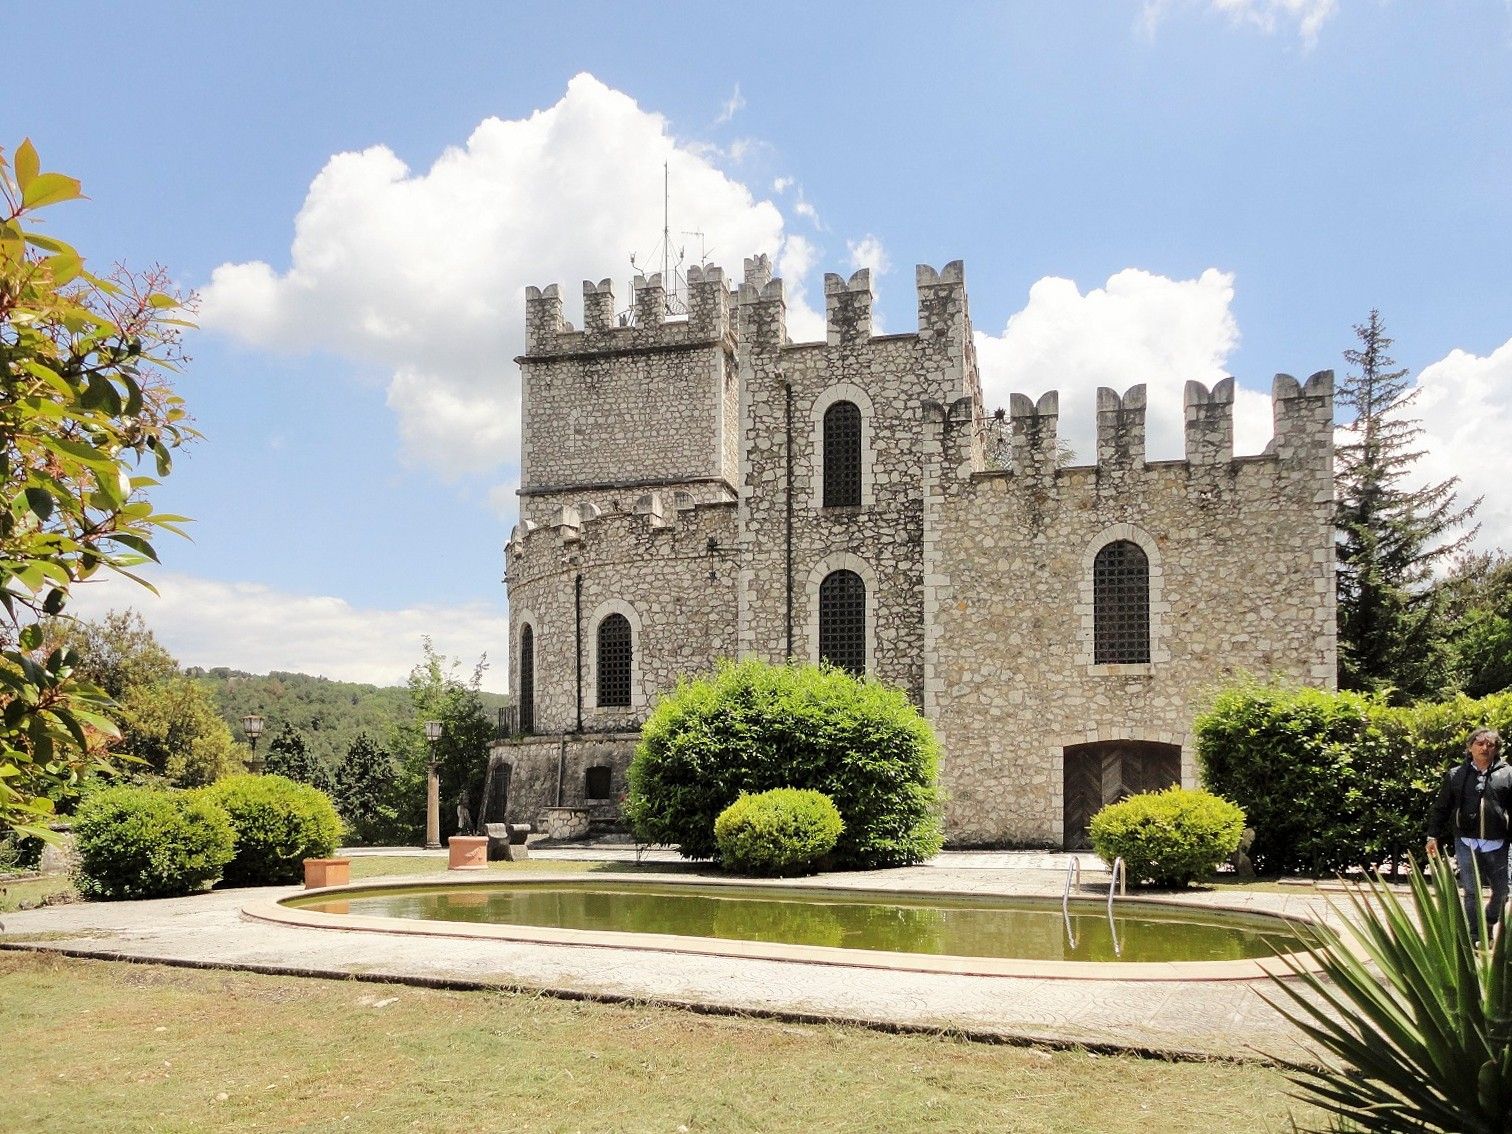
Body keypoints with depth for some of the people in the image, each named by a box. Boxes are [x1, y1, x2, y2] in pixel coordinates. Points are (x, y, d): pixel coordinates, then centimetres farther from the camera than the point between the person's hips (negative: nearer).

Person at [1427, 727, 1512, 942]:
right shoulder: (1455, 775, 5)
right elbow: (1440, 808, 9)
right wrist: (1433, 836, 5)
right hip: (1466, 843, 0)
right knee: (1472, 892, 2)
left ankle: (1490, 922, 35)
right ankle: (1474, 936, 12)